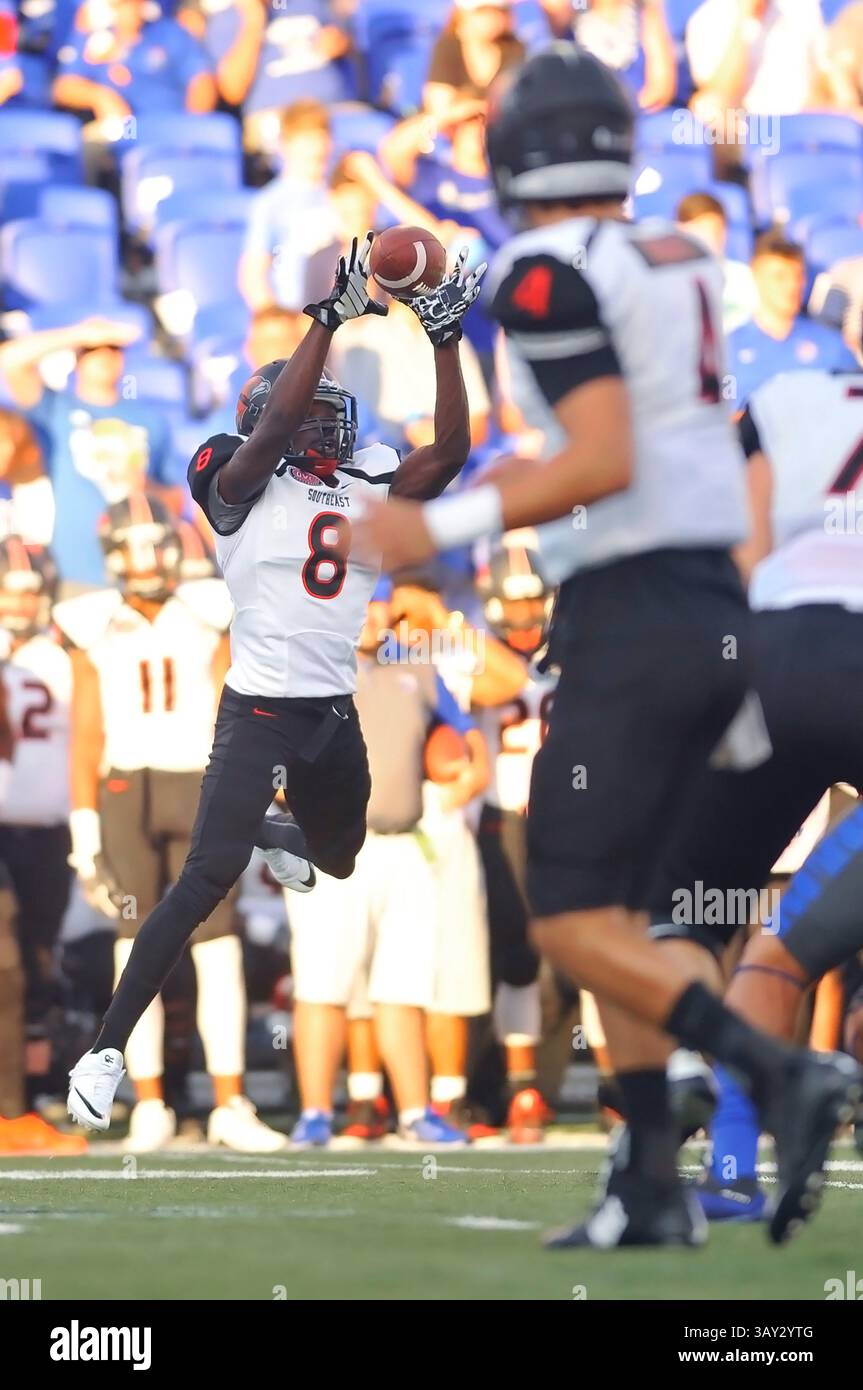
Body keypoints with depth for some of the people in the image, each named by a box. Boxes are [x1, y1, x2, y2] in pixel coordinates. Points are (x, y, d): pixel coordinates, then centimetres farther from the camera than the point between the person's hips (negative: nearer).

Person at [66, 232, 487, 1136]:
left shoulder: (365, 494, 7)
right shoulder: (242, 485, -9)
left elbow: (448, 454, -4)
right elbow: (273, 427, -28)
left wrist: (445, 338, -9)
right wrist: (334, 317, -28)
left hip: (336, 717, 6)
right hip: (260, 711, -6)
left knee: (347, 866, 25)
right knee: (207, 881, -16)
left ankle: (277, 834, 61)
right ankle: (106, 1050, -13)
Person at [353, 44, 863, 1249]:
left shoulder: (548, 272, -12)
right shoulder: (680, 260, 14)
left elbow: (604, 465, -21)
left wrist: (445, 527, -17)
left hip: (633, 617, -9)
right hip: (717, 604, 9)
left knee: (573, 922, -4)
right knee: (610, 902, 15)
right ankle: (653, 1184, 12)